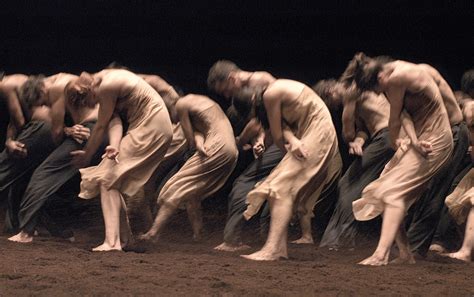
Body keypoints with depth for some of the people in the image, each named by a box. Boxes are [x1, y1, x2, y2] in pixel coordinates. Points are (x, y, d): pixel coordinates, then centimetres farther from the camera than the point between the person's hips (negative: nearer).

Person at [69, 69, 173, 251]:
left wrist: (86, 156, 4)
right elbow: (114, 121, -1)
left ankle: (112, 242, -16)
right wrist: (115, 145, -21)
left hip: (150, 129, -10)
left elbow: (101, 126, -8)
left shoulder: (106, 87, -18)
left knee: (109, 178, -11)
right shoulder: (108, 81, 12)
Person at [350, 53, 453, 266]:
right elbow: (404, 114, -6)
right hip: (420, 138, 10)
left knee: (394, 191, -18)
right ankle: (405, 254, 10)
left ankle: (381, 255, -25)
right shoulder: (393, 72, 2)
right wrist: (414, 140, -20)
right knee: (380, 192, 6)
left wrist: (394, 142, 4)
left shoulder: (397, 78, -26)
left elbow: (395, 119, -14)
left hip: (434, 140, -10)